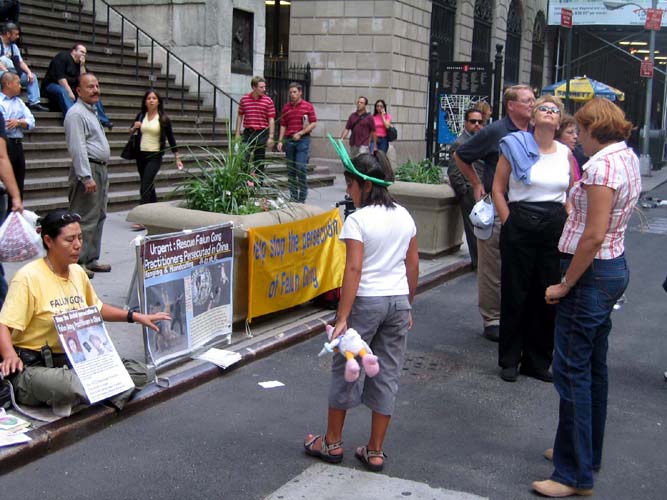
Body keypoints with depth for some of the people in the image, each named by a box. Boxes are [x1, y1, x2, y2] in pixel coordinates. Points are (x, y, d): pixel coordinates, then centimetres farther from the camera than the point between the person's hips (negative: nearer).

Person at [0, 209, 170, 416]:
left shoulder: (78, 272, 11)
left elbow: (96, 308, 27)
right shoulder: (29, 277, -13)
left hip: (73, 360, 7)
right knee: (67, 386, -41)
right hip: (33, 366, -6)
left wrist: (137, 317, 19)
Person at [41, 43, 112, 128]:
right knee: (63, 92, -40)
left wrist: (82, 65, -5)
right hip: (53, 85, -7)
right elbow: (60, 77, -19)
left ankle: (103, 120, -9)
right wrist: (69, 92, -27)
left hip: (71, 88, 8)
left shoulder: (79, 63, 14)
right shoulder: (62, 57, -8)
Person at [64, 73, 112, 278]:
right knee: (85, 219, -9)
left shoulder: (91, 112, 19)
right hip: (88, 170, -10)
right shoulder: (76, 113, -13)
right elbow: (78, 148, -20)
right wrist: (87, 177, -25)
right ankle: (78, 263, -5)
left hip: (100, 169, 10)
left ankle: (91, 260, 21)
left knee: (99, 216, 14)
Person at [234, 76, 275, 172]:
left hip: (262, 133, -1)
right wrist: (238, 133, 6)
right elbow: (240, 116, 10)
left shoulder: (268, 101, -2)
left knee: (259, 161, 5)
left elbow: (271, 120, -3)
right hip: (248, 133, 1)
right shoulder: (244, 99, 3)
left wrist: (271, 137, -9)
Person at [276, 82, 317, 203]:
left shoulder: (308, 106, 1)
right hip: (289, 141, 4)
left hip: (303, 140, -4)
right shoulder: (286, 108, 13)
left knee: (301, 168, -12)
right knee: (291, 170, 7)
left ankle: (302, 198, -7)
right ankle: (293, 197, 14)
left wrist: (300, 133, -10)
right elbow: (283, 125, 13)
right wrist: (280, 141, 4)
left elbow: (313, 124, -1)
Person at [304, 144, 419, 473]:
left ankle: (332, 443, 24)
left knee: (346, 369, 10)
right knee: (387, 374, 10)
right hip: (398, 301, 6)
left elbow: (354, 270, -19)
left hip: (365, 301, -6)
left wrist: (342, 317, -18)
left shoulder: (357, 220, -13)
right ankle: (375, 452, 18)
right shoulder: (405, 217, 6)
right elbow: (413, 266, 9)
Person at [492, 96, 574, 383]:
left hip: (555, 229, 3)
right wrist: (509, 223, -5)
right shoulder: (516, 146, -1)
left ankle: (538, 361, 20)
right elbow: (498, 189, 0)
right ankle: (509, 361, 16)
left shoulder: (565, 154, 8)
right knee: (515, 294, 3)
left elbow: (572, 195, 16)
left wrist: (565, 224, 5)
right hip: (520, 227, -3)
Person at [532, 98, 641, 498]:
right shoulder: (628, 157, 9)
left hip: (593, 272, -10)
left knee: (573, 370, -3)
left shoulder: (603, 166, -21)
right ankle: (588, 452, 33)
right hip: (615, 266, 10)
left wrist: (565, 285, -17)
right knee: (595, 366, 19)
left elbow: (593, 236, -24)